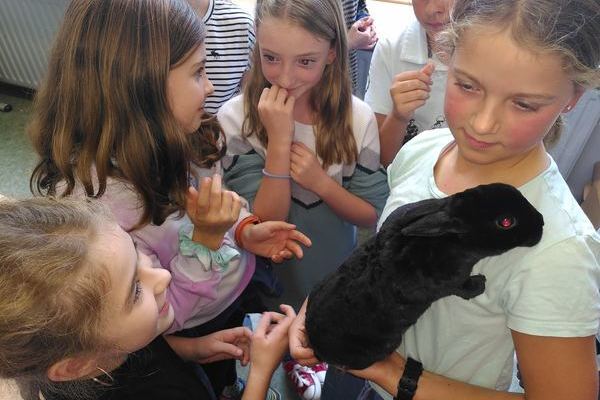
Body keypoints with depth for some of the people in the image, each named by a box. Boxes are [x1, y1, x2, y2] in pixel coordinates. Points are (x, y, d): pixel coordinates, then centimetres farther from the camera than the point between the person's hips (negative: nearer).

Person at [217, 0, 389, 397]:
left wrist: (320, 182, -27)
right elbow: (266, 225, -22)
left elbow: (371, 215, -10)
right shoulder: (236, 118, -22)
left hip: (335, 279, 2)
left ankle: (309, 361, 59)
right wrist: (279, 140, -33)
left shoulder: (357, 117, -17)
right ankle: (293, 361, 57)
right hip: (271, 281, -1)